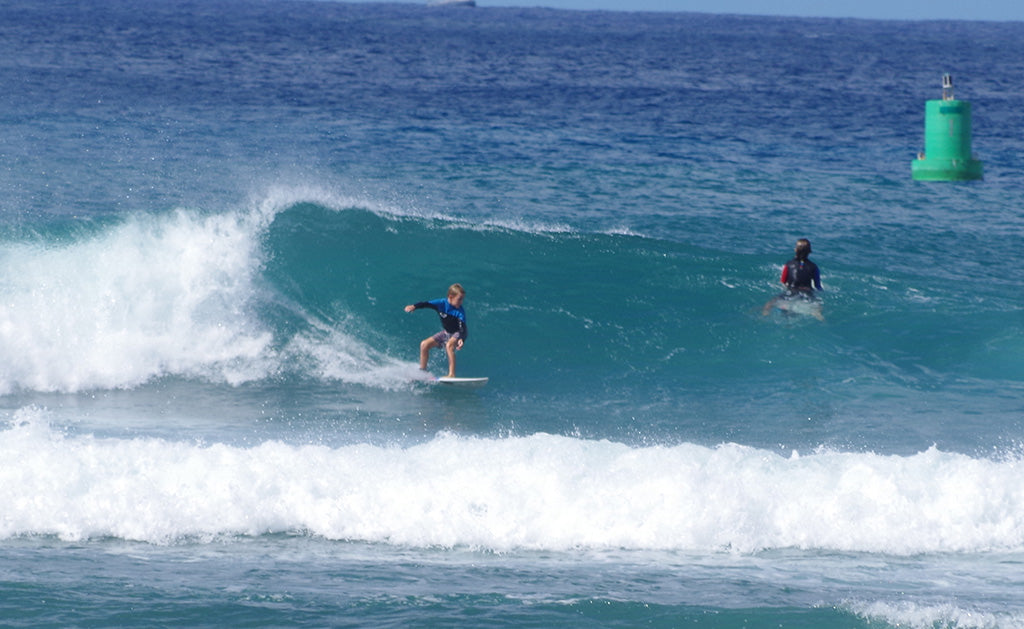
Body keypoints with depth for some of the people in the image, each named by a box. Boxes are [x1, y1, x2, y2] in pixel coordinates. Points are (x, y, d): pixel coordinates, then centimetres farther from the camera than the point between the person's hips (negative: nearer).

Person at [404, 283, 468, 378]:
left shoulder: (460, 312, -26)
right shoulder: (441, 304, -17)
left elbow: (463, 328, -33)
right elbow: (426, 304, -26)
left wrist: (461, 340, -54)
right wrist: (414, 306, -45)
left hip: (458, 334, -5)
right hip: (446, 333, 5)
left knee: (449, 345, -36)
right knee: (424, 344, -4)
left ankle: (452, 374, -40)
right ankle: (422, 372, 11)